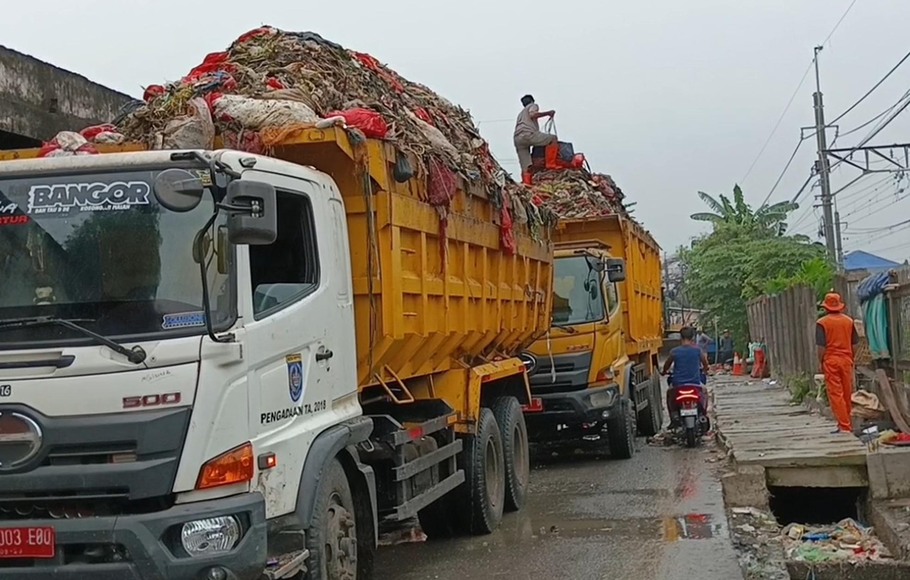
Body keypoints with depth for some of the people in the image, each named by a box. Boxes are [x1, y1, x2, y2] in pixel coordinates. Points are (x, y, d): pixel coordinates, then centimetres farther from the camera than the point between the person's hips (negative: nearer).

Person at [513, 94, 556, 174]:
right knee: (553, 138, 0)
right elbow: (532, 114, -6)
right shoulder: (533, 105, 18)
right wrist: (548, 113, 0)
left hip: (517, 139, 7)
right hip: (528, 134, -7)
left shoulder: (520, 114, 38)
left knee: (525, 168, 1)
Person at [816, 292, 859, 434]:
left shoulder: (822, 323, -7)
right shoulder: (849, 321, 5)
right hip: (846, 360, 4)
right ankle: (848, 424, 20)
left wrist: (821, 362, 1)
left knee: (836, 394, -2)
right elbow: (854, 344, 9)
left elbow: (821, 346, -10)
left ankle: (844, 426, -6)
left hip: (831, 361, -4)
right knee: (847, 394, 12)